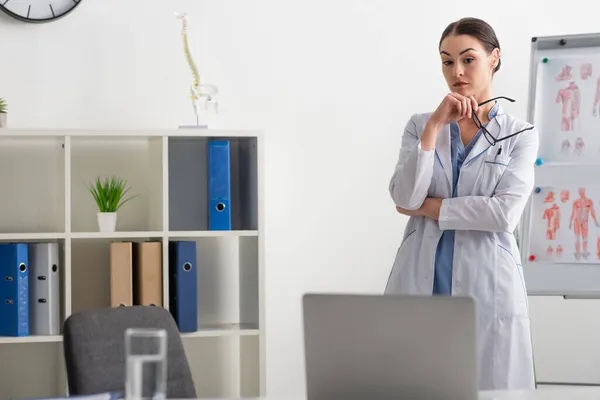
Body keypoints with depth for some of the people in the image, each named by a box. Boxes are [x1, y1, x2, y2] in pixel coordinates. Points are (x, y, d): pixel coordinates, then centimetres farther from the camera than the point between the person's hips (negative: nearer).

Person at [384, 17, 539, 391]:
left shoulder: (521, 134, 3)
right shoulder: (420, 124, 9)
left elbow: (506, 212, -11)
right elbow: (404, 198, -7)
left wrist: (430, 207, -5)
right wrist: (435, 125, -11)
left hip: (487, 285, -2)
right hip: (419, 282, 2)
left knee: (488, 388, -2)